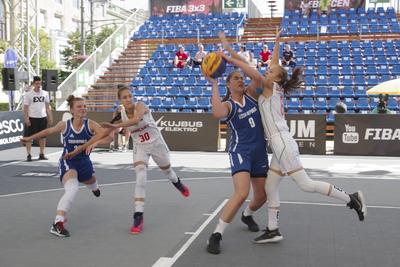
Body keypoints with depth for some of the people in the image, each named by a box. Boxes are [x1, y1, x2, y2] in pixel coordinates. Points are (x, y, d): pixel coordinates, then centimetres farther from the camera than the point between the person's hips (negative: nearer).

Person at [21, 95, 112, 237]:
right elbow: (48, 131, 7)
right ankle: (57, 224, -28)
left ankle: (93, 187, 73)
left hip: (84, 162, 3)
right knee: (72, 189, -30)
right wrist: (30, 138, 18)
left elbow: (108, 137, -27)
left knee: (92, 184, 31)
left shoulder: (90, 124, -16)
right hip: (67, 162, -3)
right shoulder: (64, 125, -13)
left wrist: (95, 142, -46)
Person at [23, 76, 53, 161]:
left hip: (43, 118, 4)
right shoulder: (28, 94, -4)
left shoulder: (45, 93, 7)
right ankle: (29, 155, 5)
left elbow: (47, 106, 12)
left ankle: (42, 154, 17)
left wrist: (50, 117, 6)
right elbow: (25, 107, -5)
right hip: (32, 118, -4)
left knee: (43, 136, 8)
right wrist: (26, 118, -13)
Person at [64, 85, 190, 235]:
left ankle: (177, 183, 59)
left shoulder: (140, 106, -23)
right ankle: (138, 216, -17)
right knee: (140, 177, -19)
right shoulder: (121, 115, -12)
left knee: (166, 170, 21)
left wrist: (116, 126, -57)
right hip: (140, 147, 1)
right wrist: (83, 147, -15)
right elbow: (103, 133, -10)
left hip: (156, 143, -1)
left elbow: (136, 119, -46)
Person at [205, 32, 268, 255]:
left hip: (260, 151, 6)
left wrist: (230, 50, -14)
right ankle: (217, 235, -14)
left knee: (262, 196, 13)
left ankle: (247, 215, 48)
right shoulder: (227, 105, -8)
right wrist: (214, 85, -26)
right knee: (242, 193, -26)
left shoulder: (251, 94, 5)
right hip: (240, 151, -6)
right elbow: (217, 113, -34)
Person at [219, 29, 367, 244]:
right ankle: (272, 230, 12)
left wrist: (231, 60, -20)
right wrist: (277, 43, 40)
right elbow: (275, 64, 29)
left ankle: (351, 199, 2)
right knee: (270, 187, 8)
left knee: (306, 185, -7)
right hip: (280, 144, 9)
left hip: (282, 143, -9)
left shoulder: (271, 86, -2)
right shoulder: (276, 89, 18)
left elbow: (255, 74, -21)